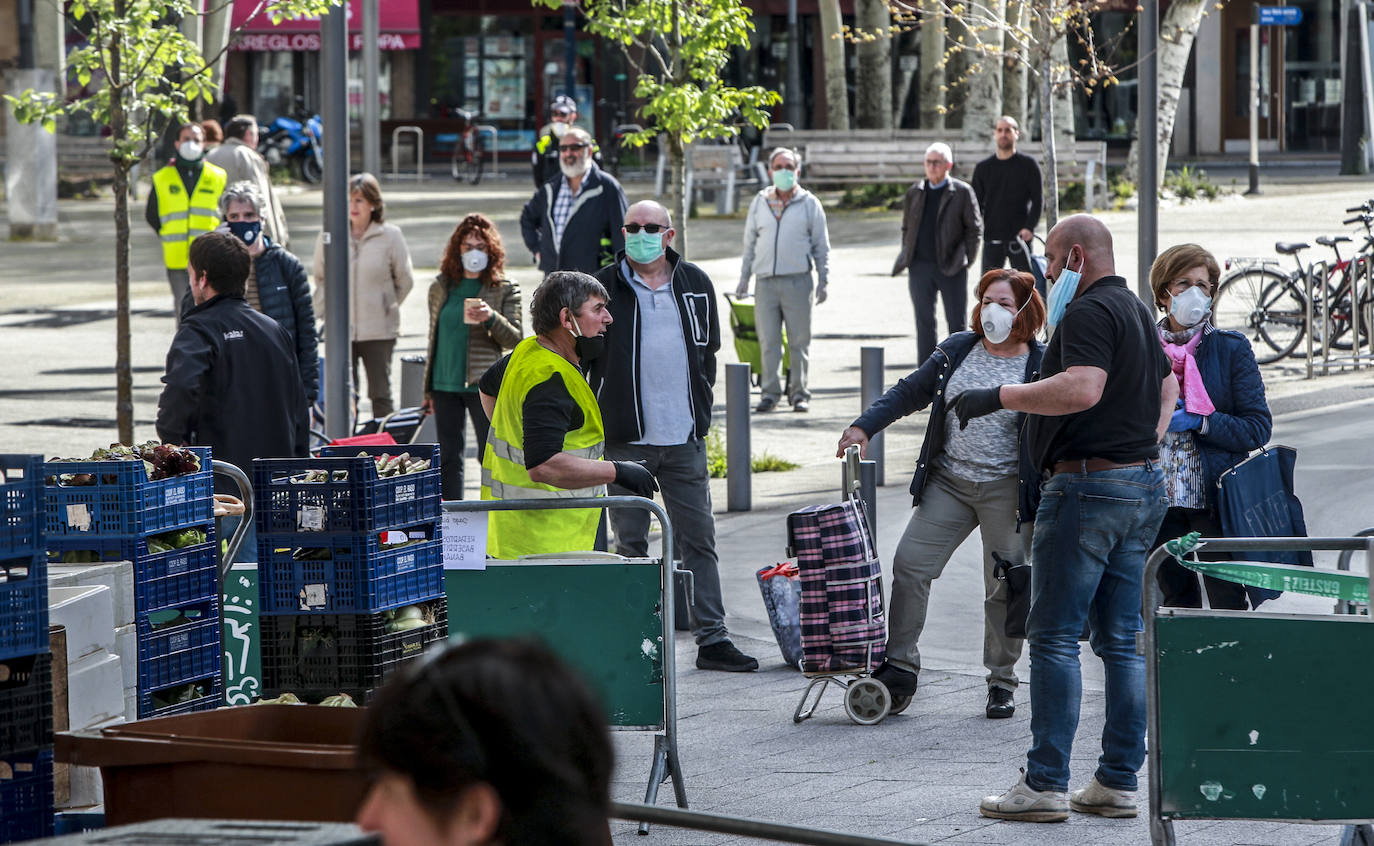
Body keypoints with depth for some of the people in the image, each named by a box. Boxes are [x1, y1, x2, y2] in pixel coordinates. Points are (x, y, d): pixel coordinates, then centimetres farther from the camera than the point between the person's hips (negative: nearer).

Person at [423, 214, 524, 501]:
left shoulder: (505, 289, 0)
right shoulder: (441, 288, 10)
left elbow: (515, 339, -4)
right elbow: (434, 338, 16)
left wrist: (491, 318, -23)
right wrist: (427, 390, 15)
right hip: (444, 385, 4)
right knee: (449, 457, 8)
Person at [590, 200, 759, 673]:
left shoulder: (695, 284, 10)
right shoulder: (606, 287, 0)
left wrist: (700, 409, 14)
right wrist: (597, 414, -1)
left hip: (684, 438, 3)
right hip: (626, 439, -3)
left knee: (698, 538, 3)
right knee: (631, 542, 2)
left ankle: (712, 638, 6)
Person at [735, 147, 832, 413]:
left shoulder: (809, 203, 6)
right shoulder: (760, 202, 12)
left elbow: (821, 246, 8)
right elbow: (749, 243, 17)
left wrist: (823, 280, 1)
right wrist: (744, 278, 13)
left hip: (797, 281, -2)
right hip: (766, 282, 2)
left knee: (799, 341, 0)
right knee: (768, 341, -1)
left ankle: (799, 394, 7)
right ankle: (770, 393, 4)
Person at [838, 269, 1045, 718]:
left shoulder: (1043, 366, -4)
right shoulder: (957, 351, 8)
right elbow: (910, 392, 14)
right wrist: (865, 425, 3)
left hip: (1006, 490, -4)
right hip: (948, 481, 4)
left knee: (1005, 587, -1)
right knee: (909, 564, -4)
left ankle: (1002, 684, 13)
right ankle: (899, 667, 4)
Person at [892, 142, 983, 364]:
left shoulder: (962, 192, -2)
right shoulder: (915, 192, 10)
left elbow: (975, 228, 0)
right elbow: (907, 227, 18)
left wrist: (965, 260, -5)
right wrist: (907, 257, 9)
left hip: (951, 269, -3)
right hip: (920, 267, 3)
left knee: (957, 324, 1)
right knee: (924, 322, 2)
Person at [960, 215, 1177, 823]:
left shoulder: (1090, 311, -12)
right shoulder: (1138, 312, 20)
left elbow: (1083, 388, -27)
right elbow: (1168, 386, 35)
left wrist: (998, 397, -22)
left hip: (1087, 483, -10)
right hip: (1144, 487, 10)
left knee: (1054, 636, -7)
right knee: (1122, 640, 9)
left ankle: (1045, 784, -9)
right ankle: (1118, 781, 8)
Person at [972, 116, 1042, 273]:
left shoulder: (1028, 165, 3)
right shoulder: (983, 168, 10)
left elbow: (1038, 199, -1)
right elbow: (977, 203, 11)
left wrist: (1029, 227, -15)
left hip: (1019, 237, -2)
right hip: (992, 240, 2)